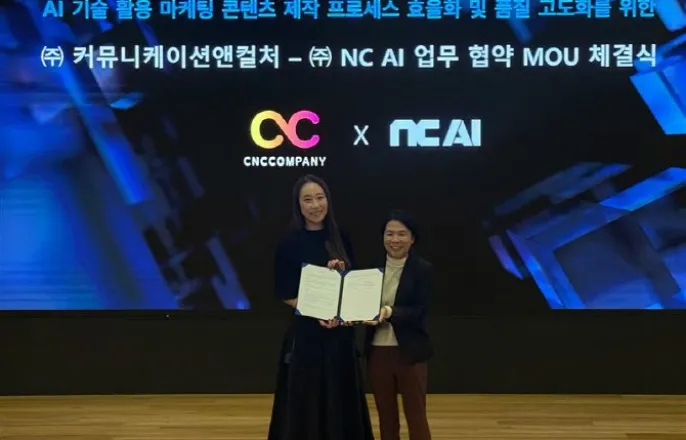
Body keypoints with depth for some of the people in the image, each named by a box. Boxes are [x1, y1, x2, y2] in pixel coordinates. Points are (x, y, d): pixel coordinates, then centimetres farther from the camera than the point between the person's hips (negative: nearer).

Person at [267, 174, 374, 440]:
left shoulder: (340, 239, 5)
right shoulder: (290, 244, -7)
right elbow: (285, 294, -6)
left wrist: (341, 273, -11)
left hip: (341, 332, 4)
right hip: (306, 333, -4)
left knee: (341, 399, 11)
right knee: (306, 402, 3)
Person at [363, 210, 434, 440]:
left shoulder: (423, 269, -5)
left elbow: (420, 311, -13)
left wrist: (389, 312, -30)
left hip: (409, 353, -3)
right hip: (377, 352, 3)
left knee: (416, 418, 5)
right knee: (386, 418, 14)